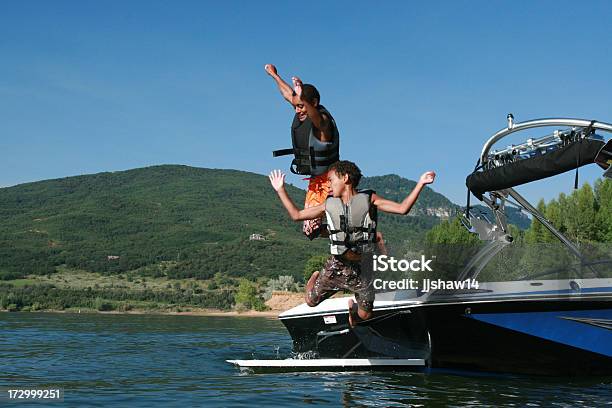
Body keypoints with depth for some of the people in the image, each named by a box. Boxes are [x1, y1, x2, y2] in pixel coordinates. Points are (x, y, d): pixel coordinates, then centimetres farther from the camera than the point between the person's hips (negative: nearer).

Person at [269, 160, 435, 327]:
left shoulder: (368, 199, -3)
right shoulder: (329, 205, 4)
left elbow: (402, 208, -10)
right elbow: (296, 215, 11)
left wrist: (420, 183, -17)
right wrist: (280, 189, 9)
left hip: (361, 269, -2)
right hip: (336, 266, 2)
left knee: (365, 316, 7)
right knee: (311, 301, 7)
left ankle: (352, 307, 43)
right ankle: (316, 278, 39)